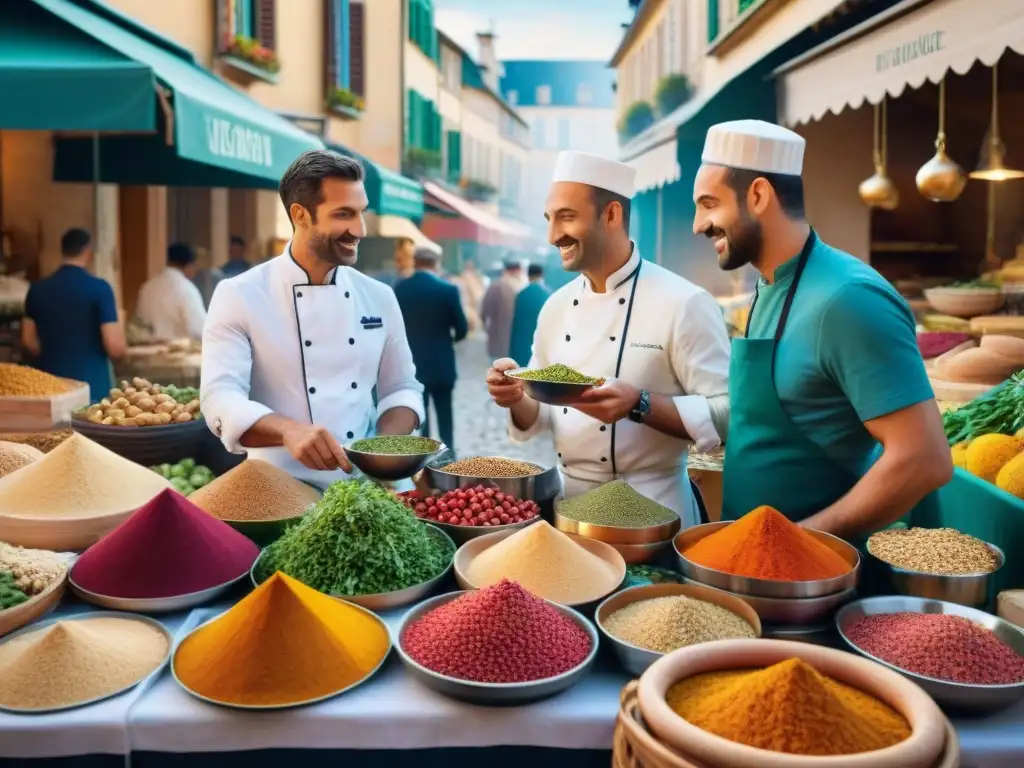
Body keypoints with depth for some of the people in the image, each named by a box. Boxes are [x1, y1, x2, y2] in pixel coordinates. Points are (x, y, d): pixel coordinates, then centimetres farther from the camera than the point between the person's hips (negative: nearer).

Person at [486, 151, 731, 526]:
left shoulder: (683, 302, -16)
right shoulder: (556, 306, 3)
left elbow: (725, 415, -17)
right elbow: (544, 414, 9)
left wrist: (639, 406, -28)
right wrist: (517, 396, -11)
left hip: (651, 506, -5)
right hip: (567, 498, 6)